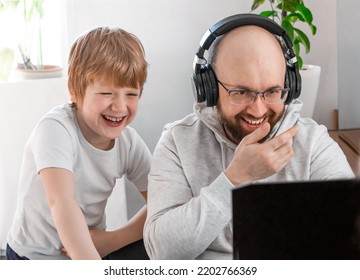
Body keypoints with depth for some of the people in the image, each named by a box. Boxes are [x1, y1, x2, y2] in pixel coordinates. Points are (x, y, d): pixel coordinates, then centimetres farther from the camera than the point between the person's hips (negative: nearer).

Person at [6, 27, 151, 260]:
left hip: (92, 248, 4)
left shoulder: (129, 142, -8)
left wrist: (110, 240, -18)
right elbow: (62, 202, -34)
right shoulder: (56, 128, -23)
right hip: (35, 259, -4)